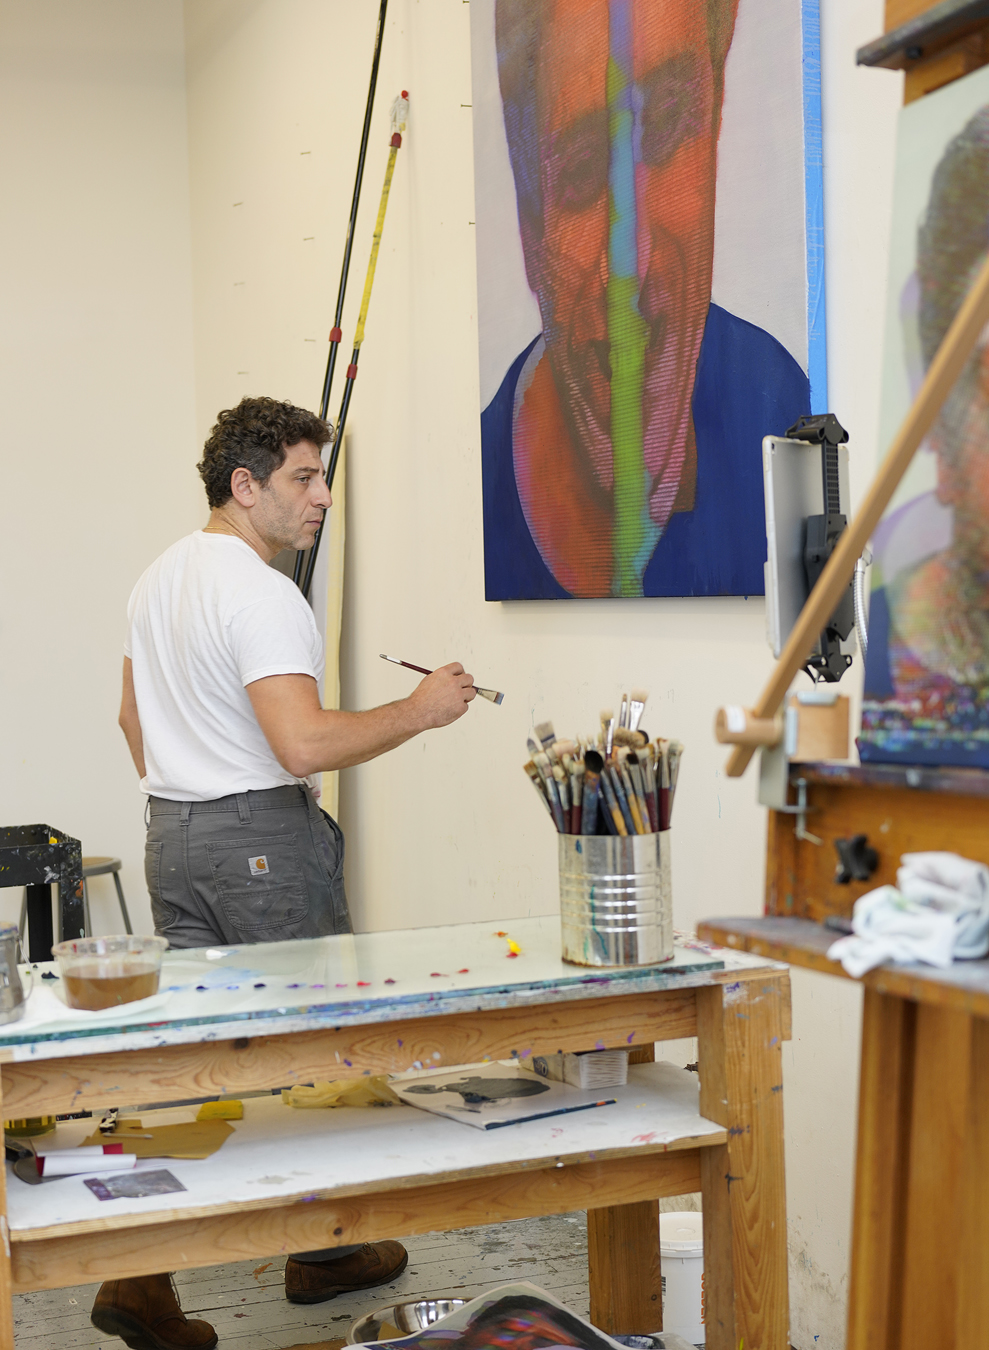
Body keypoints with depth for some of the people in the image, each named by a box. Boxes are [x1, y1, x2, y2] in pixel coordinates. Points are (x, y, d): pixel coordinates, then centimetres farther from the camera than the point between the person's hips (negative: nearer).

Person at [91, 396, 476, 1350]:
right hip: (263, 840, -9)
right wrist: (420, 710, -18)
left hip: (174, 836, 9)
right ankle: (323, 1253, 21)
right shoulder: (259, 593, -18)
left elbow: (135, 719, 22)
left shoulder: (159, 580, 13)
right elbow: (304, 746, -28)